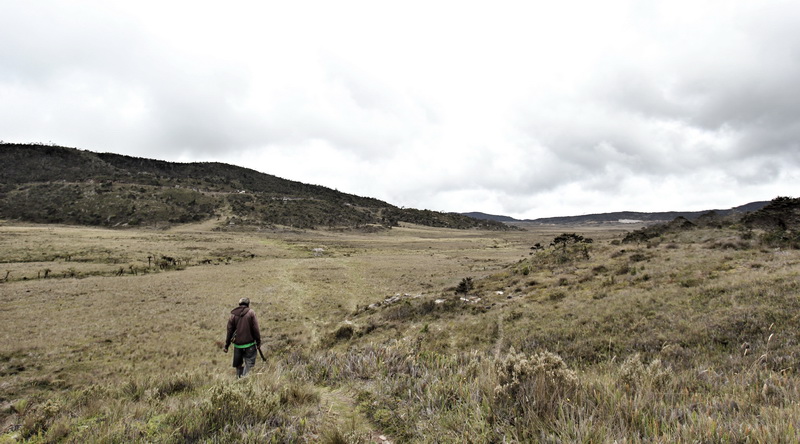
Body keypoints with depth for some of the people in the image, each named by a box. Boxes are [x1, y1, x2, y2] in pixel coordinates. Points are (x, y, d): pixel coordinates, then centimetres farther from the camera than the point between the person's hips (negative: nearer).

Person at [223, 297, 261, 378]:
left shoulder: (233, 315, 4)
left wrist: (226, 346, 12)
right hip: (249, 345, -4)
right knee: (249, 364, 0)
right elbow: (256, 329, -8)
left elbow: (229, 331, 6)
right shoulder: (251, 313, -5)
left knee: (238, 365, 18)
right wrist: (258, 342, -2)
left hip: (237, 345, 4)